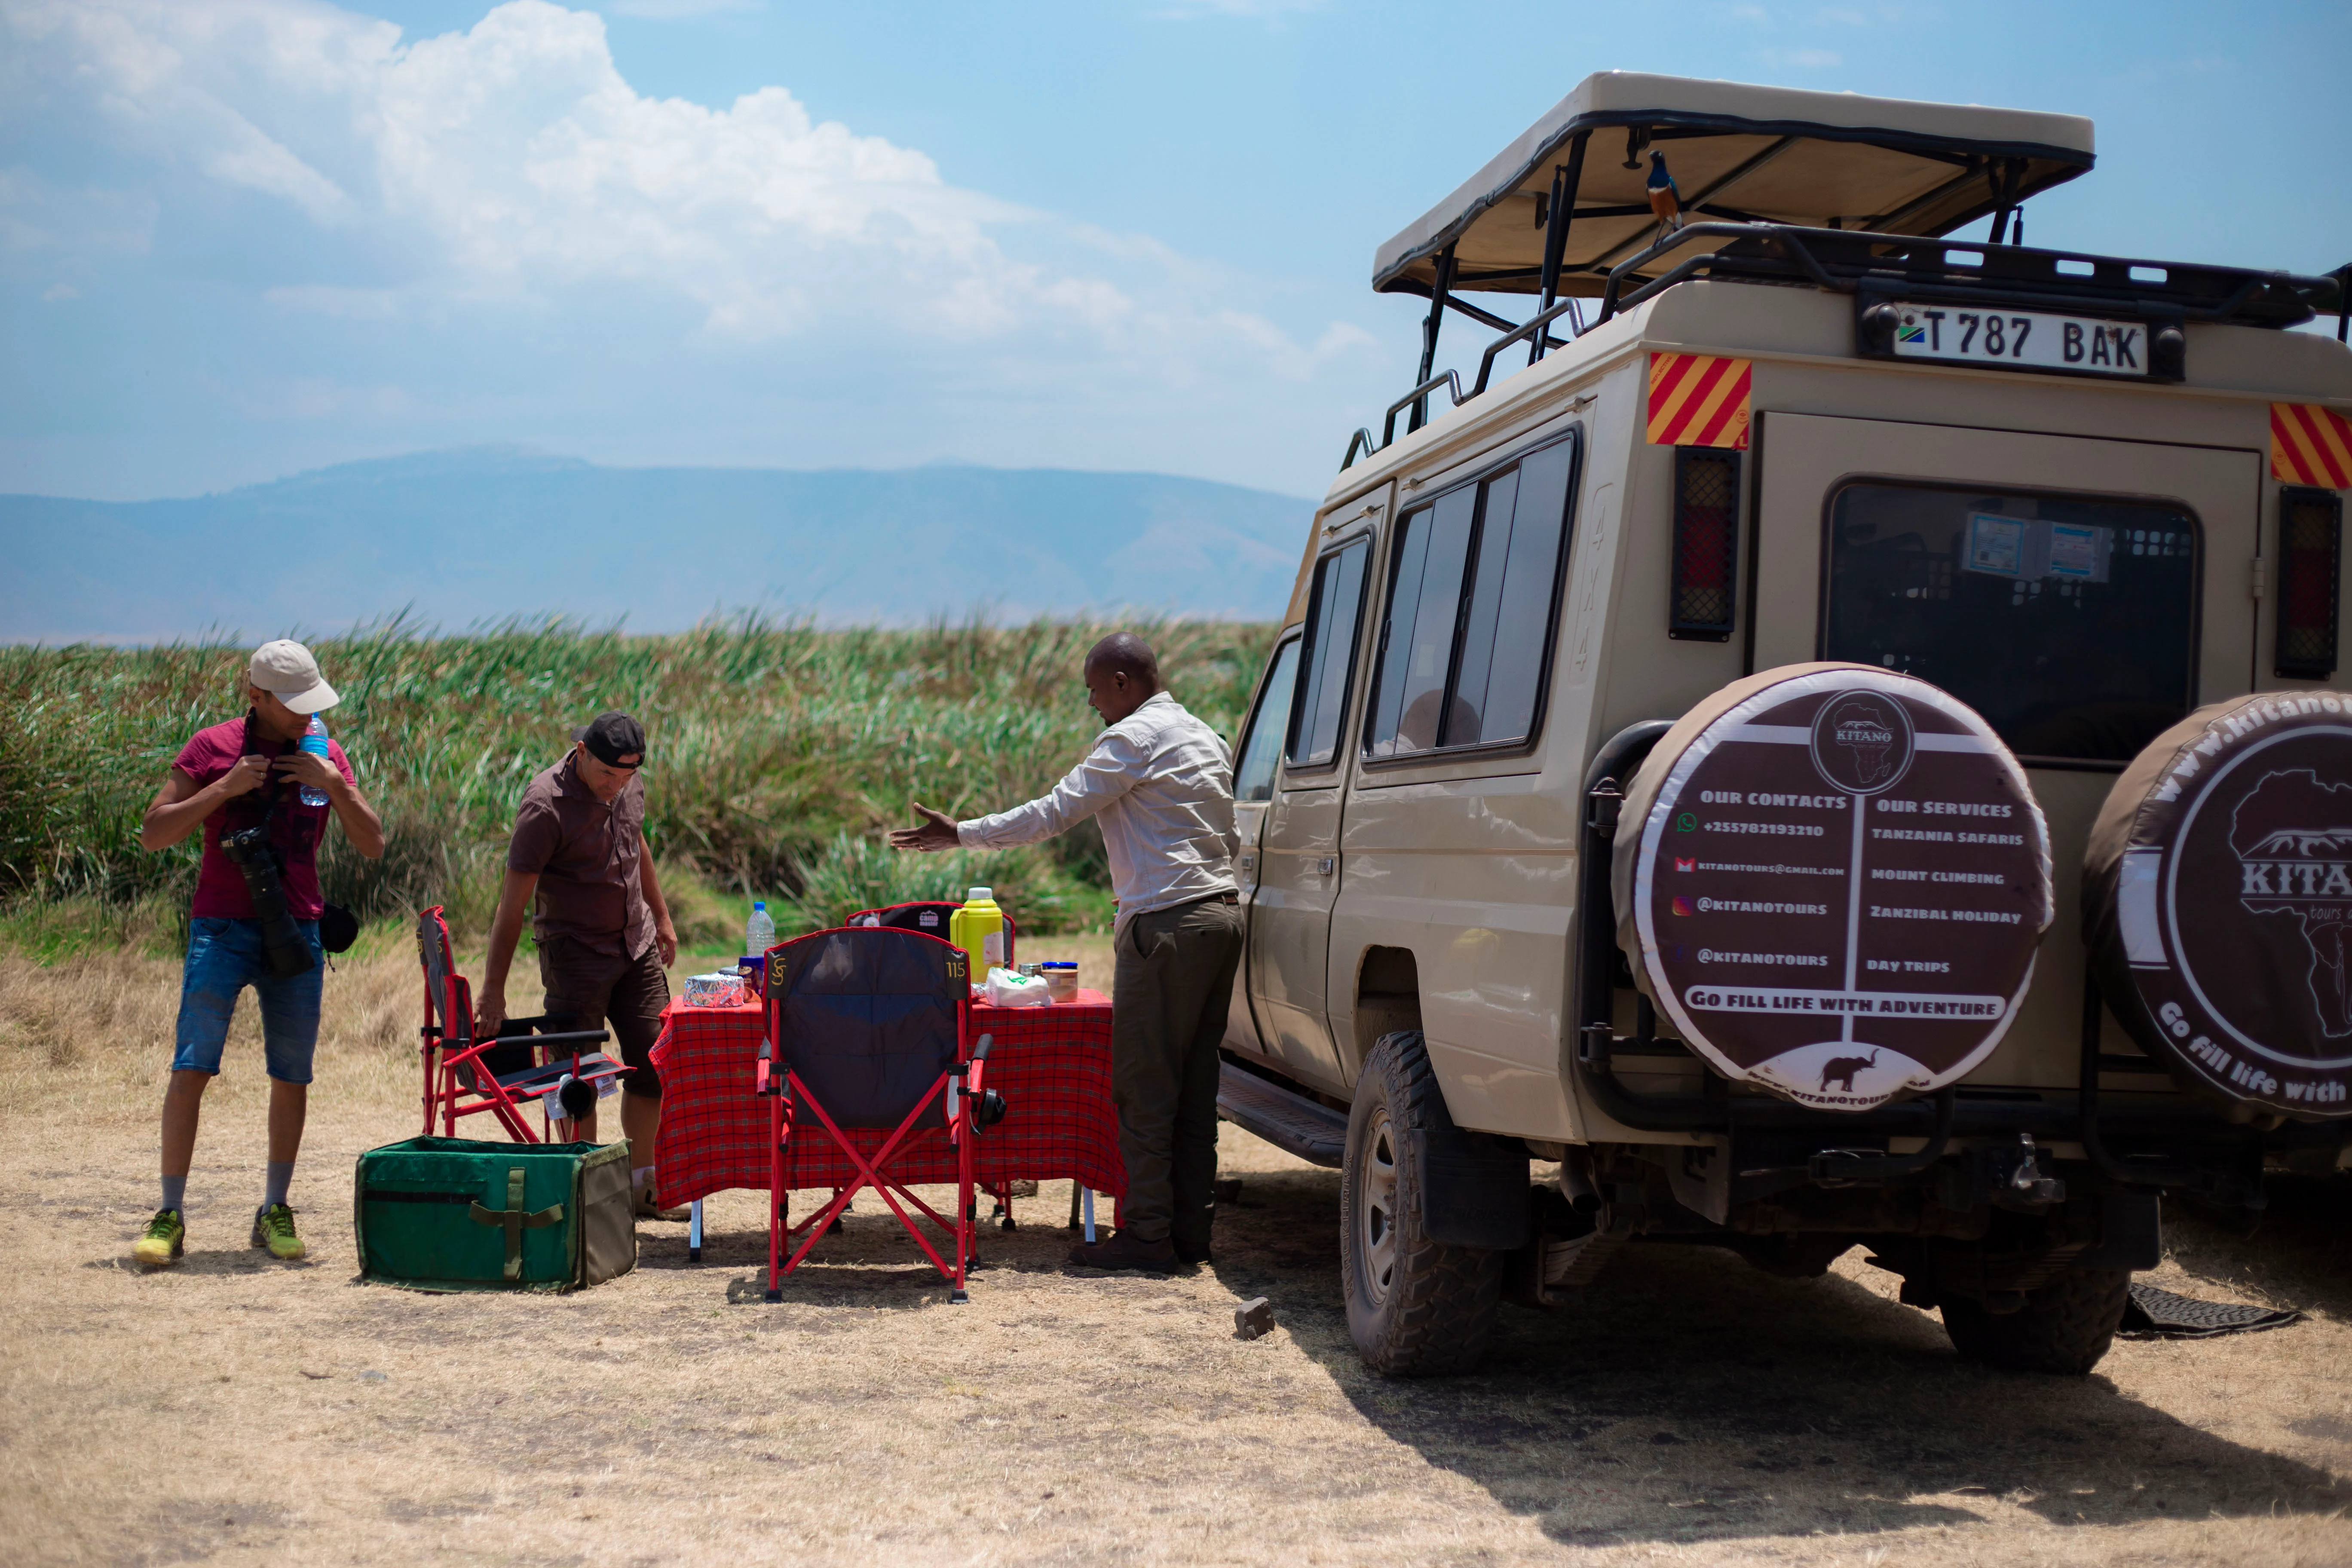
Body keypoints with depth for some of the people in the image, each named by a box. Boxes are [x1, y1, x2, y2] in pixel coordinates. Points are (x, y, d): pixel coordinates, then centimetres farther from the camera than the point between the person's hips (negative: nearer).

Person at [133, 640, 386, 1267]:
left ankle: (274, 1211, 16)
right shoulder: (212, 748, -1)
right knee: (191, 1068, -10)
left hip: (297, 932, 3)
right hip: (222, 927, -3)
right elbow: (153, 833, -4)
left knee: (292, 1077, 4)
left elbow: (372, 845, 5)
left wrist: (334, 785, -10)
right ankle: (170, 1215, -4)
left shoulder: (327, 756, 9)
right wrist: (223, 789, -15)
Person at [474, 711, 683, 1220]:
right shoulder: (547, 804, -21)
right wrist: (494, 990, -23)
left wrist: (661, 918, 25)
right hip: (576, 953, -6)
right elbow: (514, 898, -22)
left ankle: (641, 1185, 18)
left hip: (637, 946, 7)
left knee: (653, 1065, 7)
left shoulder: (630, 785, 0)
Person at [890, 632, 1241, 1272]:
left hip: (1168, 923, -9)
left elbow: (1055, 812, -10)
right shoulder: (1204, 737, 19)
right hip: (1221, 913, 9)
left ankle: (1148, 1235, -2)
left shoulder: (1133, 738, -8)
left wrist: (961, 834, -3)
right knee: (1194, 1087, 10)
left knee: (1145, 1087, -4)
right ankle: (1190, 1231, 13)